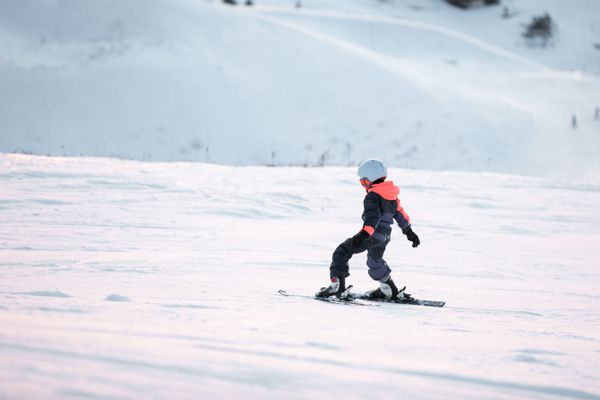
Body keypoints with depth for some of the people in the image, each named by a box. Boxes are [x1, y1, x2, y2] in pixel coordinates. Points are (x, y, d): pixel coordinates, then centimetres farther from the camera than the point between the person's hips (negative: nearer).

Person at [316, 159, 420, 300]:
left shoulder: (373, 196, -15)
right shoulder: (391, 194, 12)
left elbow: (373, 217, -29)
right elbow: (399, 212, 23)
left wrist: (364, 234, -41)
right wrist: (408, 231, 32)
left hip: (372, 234, -9)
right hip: (384, 237, 9)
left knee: (341, 253, -6)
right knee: (375, 261, 32)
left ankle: (337, 286, -19)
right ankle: (389, 290, 42)